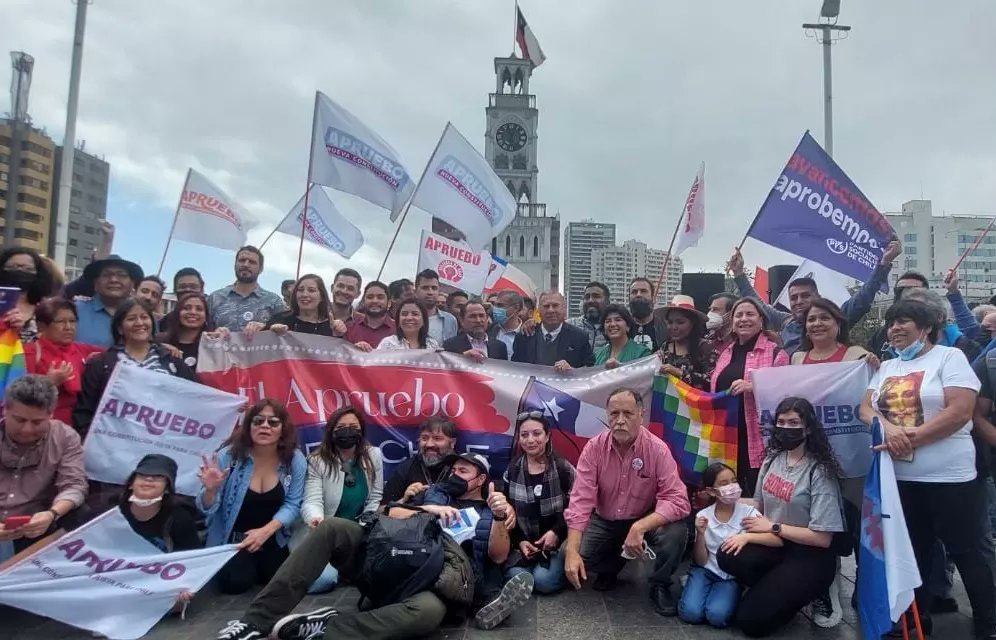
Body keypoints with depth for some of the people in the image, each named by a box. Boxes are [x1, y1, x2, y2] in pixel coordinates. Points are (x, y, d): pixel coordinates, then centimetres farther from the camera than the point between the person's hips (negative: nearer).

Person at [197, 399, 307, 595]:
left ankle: (257, 567, 25)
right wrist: (211, 489, -34)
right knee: (235, 583, -18)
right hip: (231, 539, -1)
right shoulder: (229, 456, -15)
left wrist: (266, 531, -26)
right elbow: (207, 509, -11)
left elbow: (292, 505, -10)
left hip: (273, 541, 2)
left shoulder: (295, 460, -12)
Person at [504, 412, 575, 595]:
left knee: (544, 581, -25)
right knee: (515, 579, -25)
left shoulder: (563, 468, -4)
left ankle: (562, 566, 5)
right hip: (525, 542, 2)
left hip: (560, 540, -2)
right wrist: (520, 542, -6)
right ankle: (533, 564, 5)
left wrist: (557, 532, -15)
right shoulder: (512, 471, 4)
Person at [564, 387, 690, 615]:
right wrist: (572, 551, -32)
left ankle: (660, 585, 0)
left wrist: (639, 527, -41)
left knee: (676, 532, -31)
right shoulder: (594, 448, -17)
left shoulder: (657, 449, -21)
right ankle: (611, 567, 16)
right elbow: (581, 500, -21)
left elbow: (677, 500, -27)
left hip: (645, 521, -1)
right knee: (568, 555, -19)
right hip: (604, 522, 2)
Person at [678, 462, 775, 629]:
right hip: (706, 571, 0)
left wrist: (747, 536, -37)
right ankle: (691, 586, 8)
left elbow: (778, 540, -22)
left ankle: (724, 595, 6)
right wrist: (700, 534, -21)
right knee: (690, 613, -22)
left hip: (732, 576, 0)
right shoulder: (703, 516, -5)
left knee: (718, 616, -25)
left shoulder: (748, 512, -9)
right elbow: (700, 561, -4)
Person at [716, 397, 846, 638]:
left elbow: (822, 538, -18)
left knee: (750, 619, -15)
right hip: (775, 543, 6)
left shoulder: (820, 472, -18)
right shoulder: (773, 458, 1)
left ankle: (804, 592, 9)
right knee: (728, 556, -26)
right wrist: (748, 535, -5)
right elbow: (759, 505, 12)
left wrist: (772, 527, -13)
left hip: (810, 556, -6)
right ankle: (776, 588, 1)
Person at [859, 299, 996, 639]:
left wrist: (911, 438, -19)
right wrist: (887, 428, -16)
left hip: (948, 476, -5)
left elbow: (960, 411, -15)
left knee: (965, 551, 5)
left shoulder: (949, 357, -4)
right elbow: (866, 408, 5)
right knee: (915, 549, 15)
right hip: (900, 476, 5)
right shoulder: (885, 368, 13)